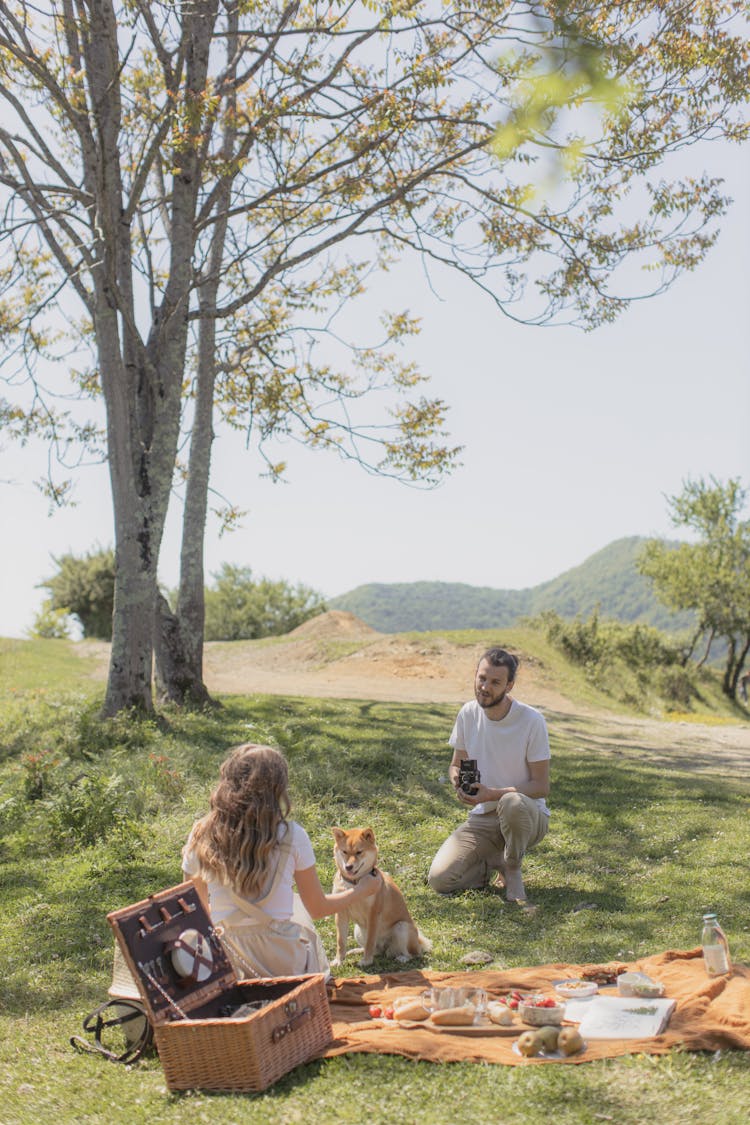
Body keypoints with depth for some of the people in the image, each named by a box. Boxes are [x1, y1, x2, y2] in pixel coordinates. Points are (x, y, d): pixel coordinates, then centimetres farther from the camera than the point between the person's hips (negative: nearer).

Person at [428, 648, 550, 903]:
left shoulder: (531, 721, -15)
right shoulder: (468, 713, -1)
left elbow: (541, 786, -13)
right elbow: (456, 764, 11)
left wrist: (493, 794, -28)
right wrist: (457, 778, -14)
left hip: (527, 815, -3)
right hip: (482, 818, 4)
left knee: (512, 803, -41)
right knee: (439, 879, -18)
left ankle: (512, 867, -10)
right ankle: (497, 861, 11)